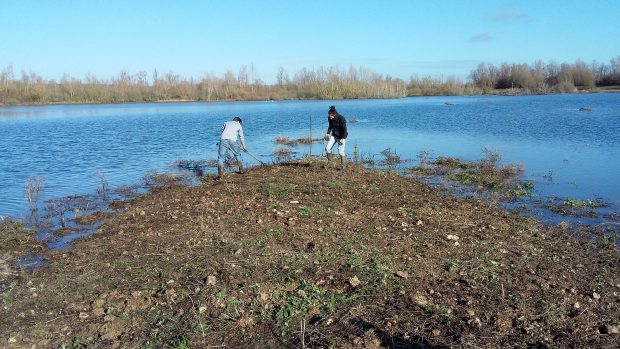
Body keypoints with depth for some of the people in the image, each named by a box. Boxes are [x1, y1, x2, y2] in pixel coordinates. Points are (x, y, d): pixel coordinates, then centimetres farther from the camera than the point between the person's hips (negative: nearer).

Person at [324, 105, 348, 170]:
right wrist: (328, 133, -1)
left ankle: (342, 166, 6)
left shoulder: (341, 119, -24)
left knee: (341, 151, -8)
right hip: (334, 135, 6)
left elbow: (344, 129, -20)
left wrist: (343, 139, -25)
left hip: (341, 136, -6)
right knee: (327, 148, -8)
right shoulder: (330, 119, -7)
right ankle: (329, 161, 13)